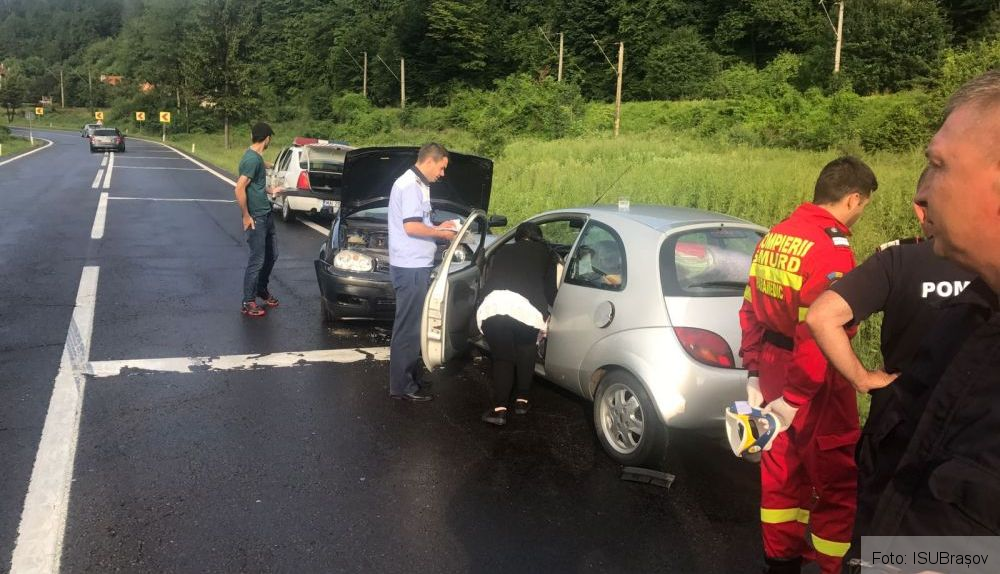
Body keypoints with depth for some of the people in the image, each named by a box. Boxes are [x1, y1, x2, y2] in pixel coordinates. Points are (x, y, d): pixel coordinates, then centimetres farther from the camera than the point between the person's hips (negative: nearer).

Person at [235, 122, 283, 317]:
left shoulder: (257, 157, 10)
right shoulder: (252, 159, -20)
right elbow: (240, 189, -25)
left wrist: (270, 191, 37)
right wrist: (246, 216, -19)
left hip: (265, 214, 10)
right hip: (256, 218, -10)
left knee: (272, 255, 18)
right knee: (257, 260, -2)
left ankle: (262, 289, 36)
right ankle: (248, 303, 7)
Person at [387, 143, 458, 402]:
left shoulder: (416, 184, 17)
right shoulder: (411, 186, -15)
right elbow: (411, 227, -22)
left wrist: (437, 227, 16)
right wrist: (441, 234, -10)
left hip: (415, 265, 11)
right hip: (411, 266, -11)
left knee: (413, 323, 19)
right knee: (408, 325, -5)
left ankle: (412, 371, 30)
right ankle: (402, 386, 1)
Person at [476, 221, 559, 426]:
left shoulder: (502, 251, 34)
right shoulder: (546, 254, 26)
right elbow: (549, 290, 23)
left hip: (492, 305, 2)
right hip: (525, 307, -2)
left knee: (502, 358, 17)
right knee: (526, 353, 26)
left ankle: (500, 409, 2)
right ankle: (522, 400, 23)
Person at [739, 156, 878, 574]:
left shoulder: (775, 237, 6)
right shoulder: (831, 248, -21)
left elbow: (751, 311, 10)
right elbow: (819, 332, -28)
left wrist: (755, 371, 15)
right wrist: (795, 398, -23)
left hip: (775, 368, 8)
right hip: (815, 381, -8)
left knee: (782, 467, 20)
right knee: (837, 478, 9)